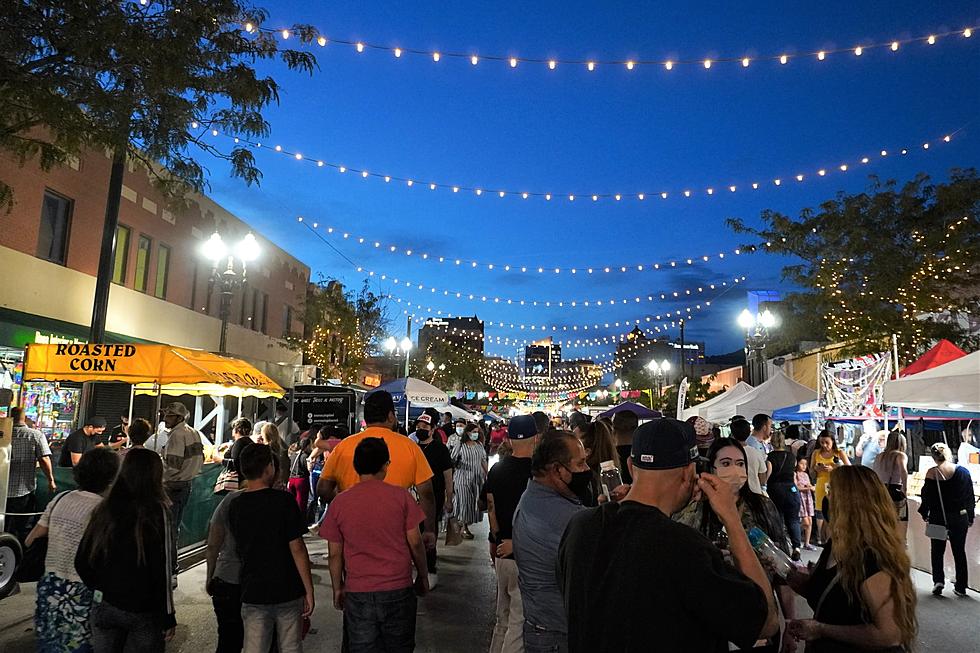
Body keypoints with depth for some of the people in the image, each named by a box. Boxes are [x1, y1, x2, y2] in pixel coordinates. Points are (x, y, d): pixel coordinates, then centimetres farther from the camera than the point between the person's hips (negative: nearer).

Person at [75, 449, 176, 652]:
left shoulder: (103, 510, -4)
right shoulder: (157, 512, -17)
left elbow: (81, 562, 3)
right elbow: (163, 571, -16)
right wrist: (168, 618, -7)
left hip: (104, 607, 4)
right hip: (145, 612, -4)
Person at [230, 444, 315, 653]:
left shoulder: (235, 506, -2)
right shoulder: (283, 500, -15)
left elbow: (241, 547, 13)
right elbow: (297, 548, -15)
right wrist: (309, 590, -8)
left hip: (253, 592, 3)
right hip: (288, 591, -3)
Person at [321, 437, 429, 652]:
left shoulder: (339, 503, -4)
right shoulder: (401, 496, -8)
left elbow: (335, 554, 1)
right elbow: (415, 542, -5)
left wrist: (338, 588, 14)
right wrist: (423, 576, 10)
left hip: (358, 594, 1)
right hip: (398, 591, -1)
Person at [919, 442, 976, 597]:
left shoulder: (932, 473, -12)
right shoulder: (963, 471, -5)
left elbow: (927, 496, -8)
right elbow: (970, 497, 2)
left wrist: (925, 515, 7)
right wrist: (970, 518, 13)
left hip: (938, 518, -2)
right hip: (960, 518, 2)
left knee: (937, 551, 13)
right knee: (959, 552, 14)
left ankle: (938, 580, -1)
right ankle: (961, 587, 19)